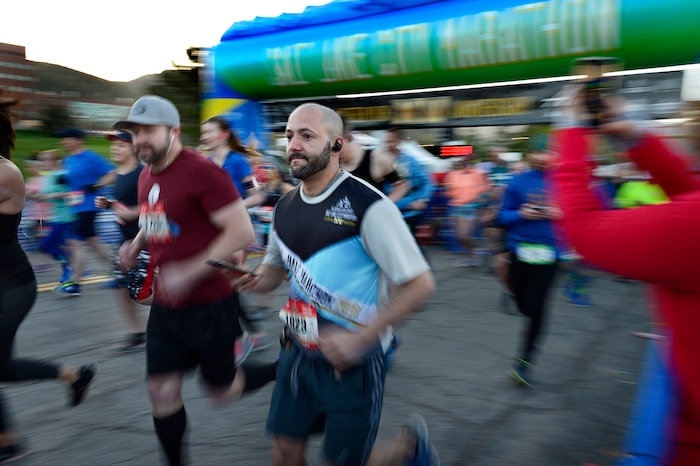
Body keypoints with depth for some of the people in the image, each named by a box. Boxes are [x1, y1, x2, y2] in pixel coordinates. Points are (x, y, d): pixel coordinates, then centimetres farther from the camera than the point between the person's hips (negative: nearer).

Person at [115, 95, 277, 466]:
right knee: (161, 393, 10)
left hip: (208, 305, -7)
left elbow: (242, 232, -23)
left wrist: (189, 272, -26)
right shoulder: (146, 177, 7)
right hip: (164, 306, 7)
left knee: (221, 389, 10)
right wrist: (135, 244, 6)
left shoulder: (202, 172, -19)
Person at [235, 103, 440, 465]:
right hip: (299, 352, 6)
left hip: (351, 362, -6)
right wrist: (255, 279, -6)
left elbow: (420, 283, -18)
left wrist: (360, 339, -23)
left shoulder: (367, 205, -19)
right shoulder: (285, 207, 2)